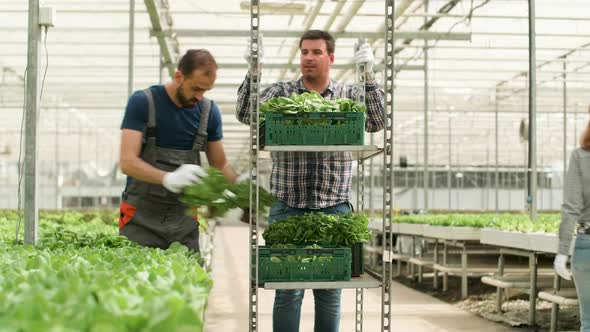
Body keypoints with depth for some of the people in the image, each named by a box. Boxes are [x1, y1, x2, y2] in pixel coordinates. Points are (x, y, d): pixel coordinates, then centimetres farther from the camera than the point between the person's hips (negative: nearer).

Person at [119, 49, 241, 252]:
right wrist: (168, 178, -32)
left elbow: (220, 165, 12)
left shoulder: (209, 111, 4)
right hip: (141, 218, -3)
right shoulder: (142, 103, -7)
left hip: (184, 220, 3)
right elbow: (127, 162, -15)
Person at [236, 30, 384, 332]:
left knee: (330, 292, 7)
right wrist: (253, 72, -22)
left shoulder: (349, 95, 9)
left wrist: (368, 76, -16)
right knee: (288, 290, 1)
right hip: (288, 207, -1)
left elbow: (376, 123, -6)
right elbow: (246, 114, -9)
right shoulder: (280, 92, 6)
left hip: (334, 208, 1)